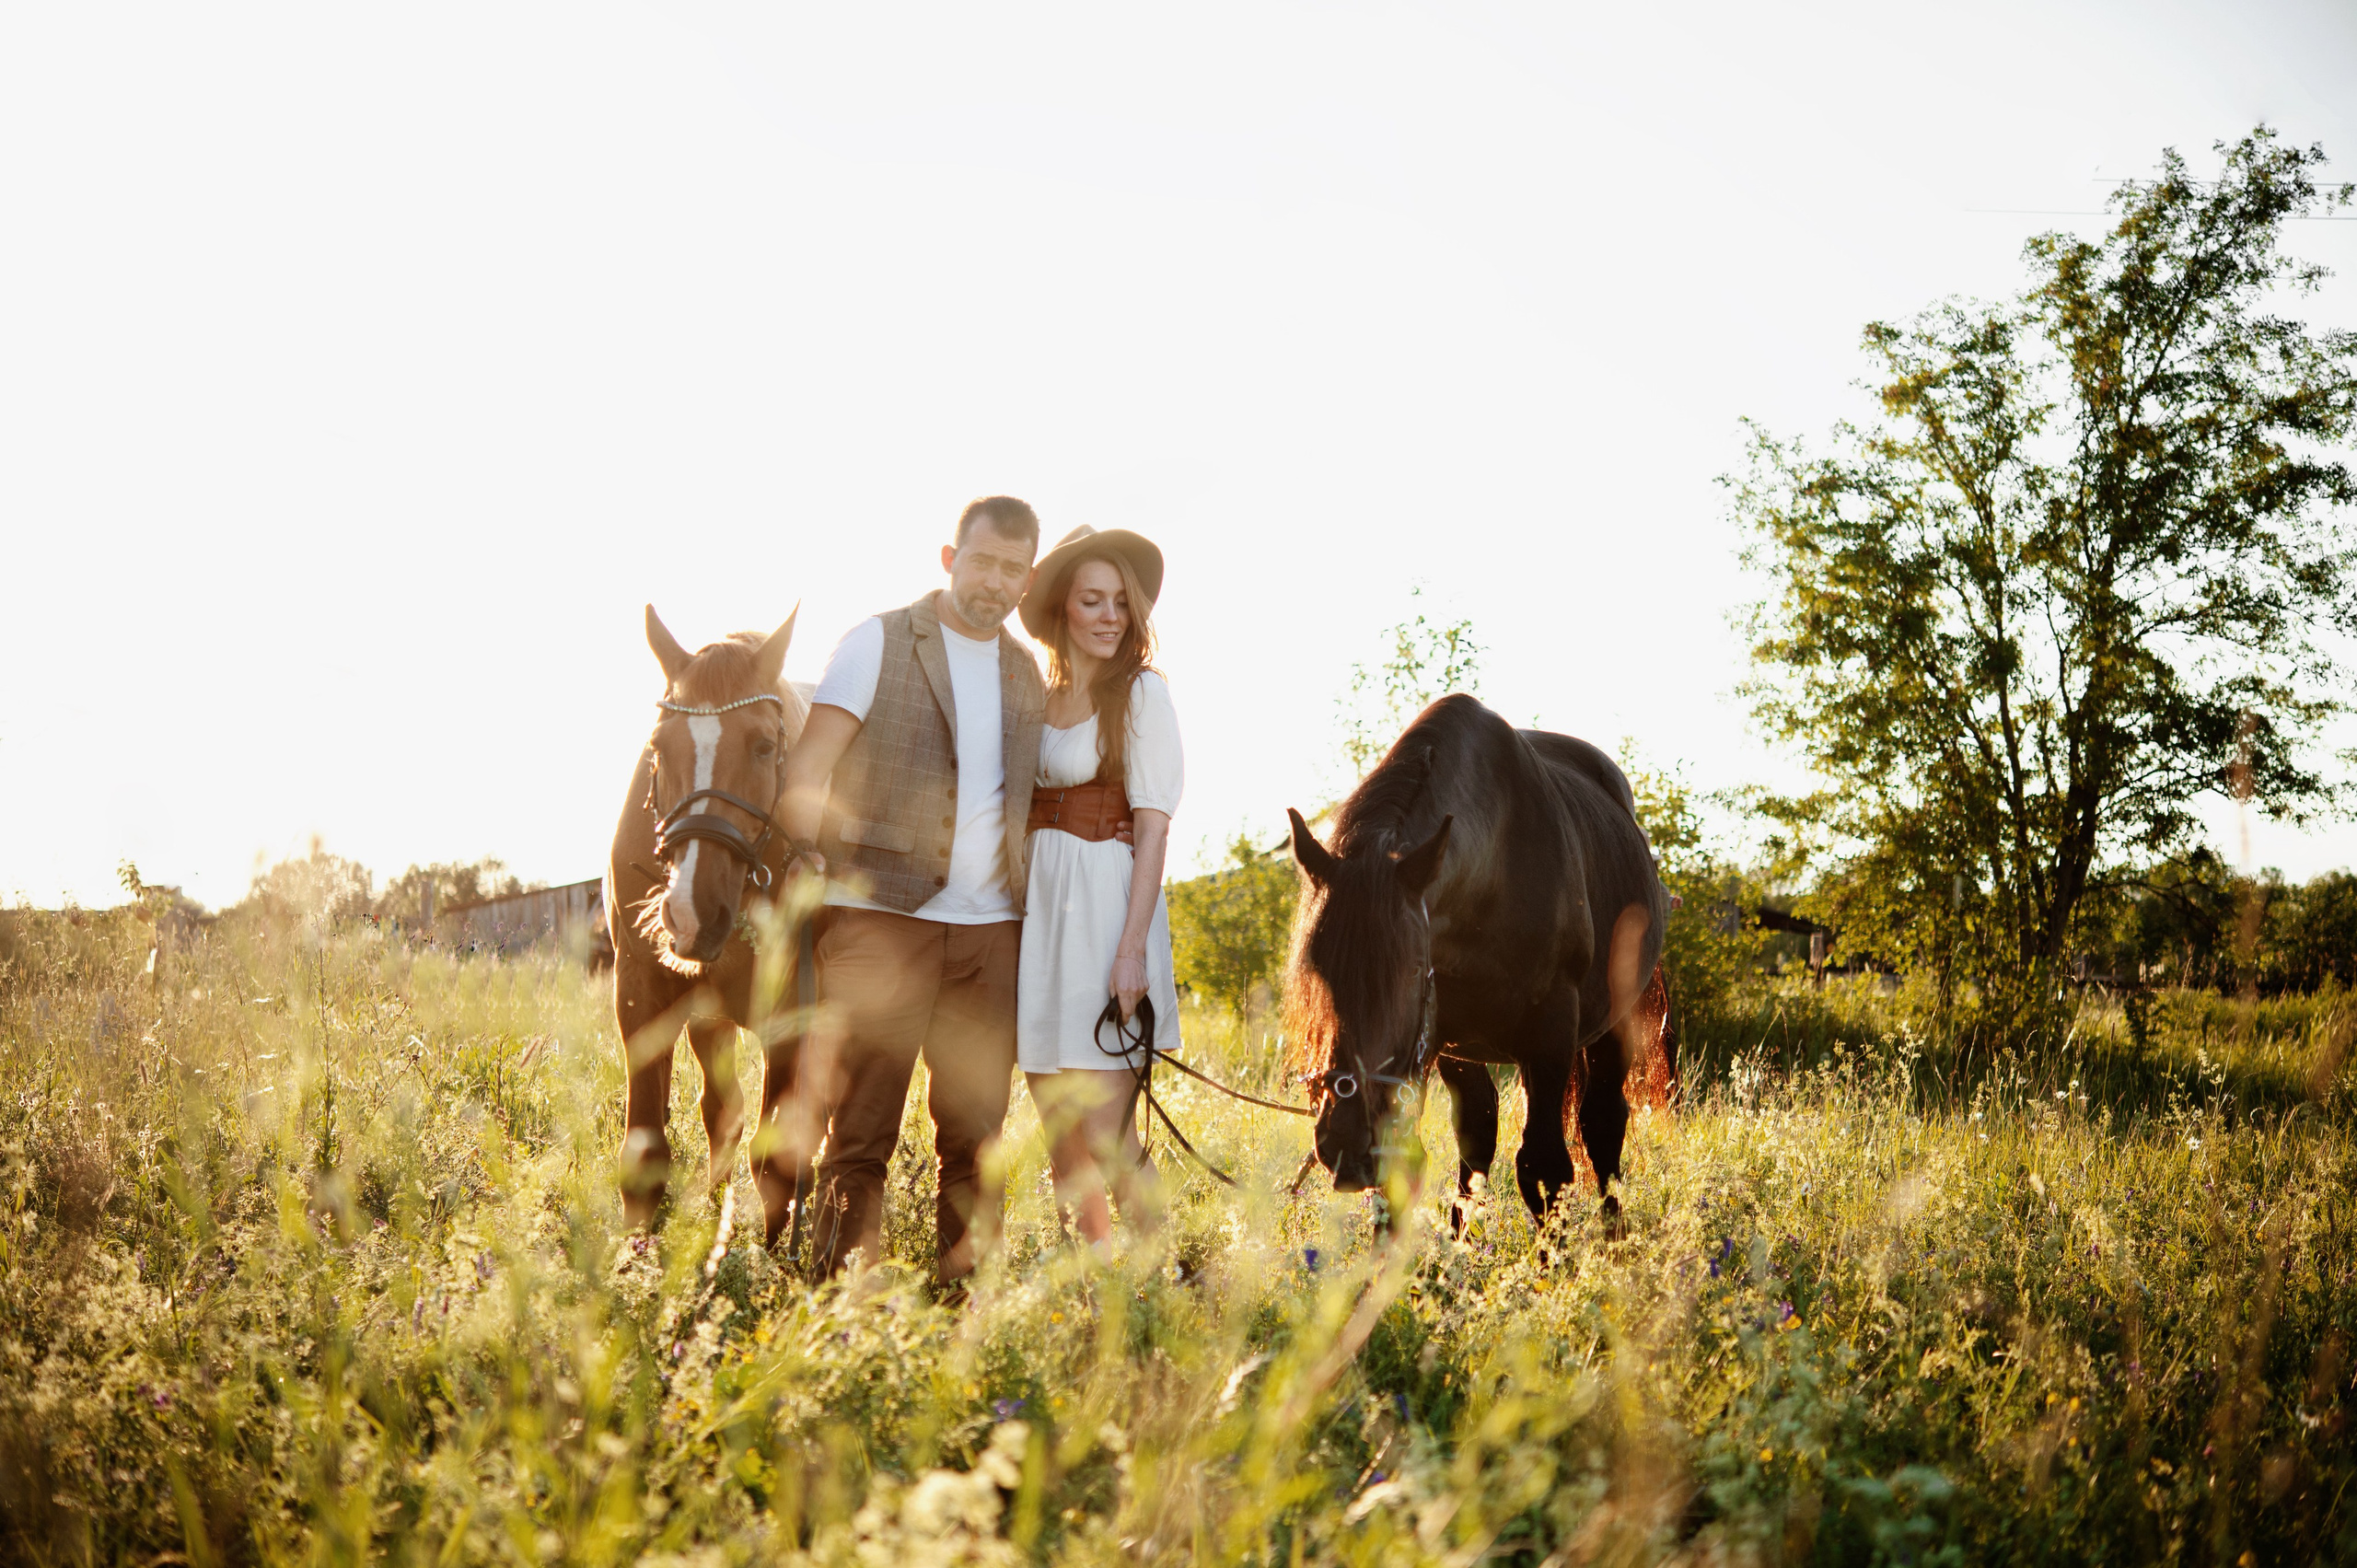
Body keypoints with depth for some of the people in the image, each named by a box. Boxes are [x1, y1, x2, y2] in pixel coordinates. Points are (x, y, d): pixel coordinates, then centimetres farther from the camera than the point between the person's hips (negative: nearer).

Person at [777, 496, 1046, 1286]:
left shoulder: (1027, 673, 16)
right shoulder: (878, 643, 1)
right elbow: (808, 767, -6)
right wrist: (800, 859, -20)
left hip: (991, 926, 5)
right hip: (883, 916, -5)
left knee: (976, 1129, 7)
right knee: (860, 1128, -2)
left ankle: (961, 1286, 15)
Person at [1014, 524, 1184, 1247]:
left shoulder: (1142, 694, -5)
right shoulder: (1038, 696, 12)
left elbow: (1153, 829, -10)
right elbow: (1018, 813, 14)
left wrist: (1134, 946, -18)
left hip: (1105, 906, -6)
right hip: (1040, 911, 6)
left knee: (1108, 1134, -7)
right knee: (1060, 1131, 12)